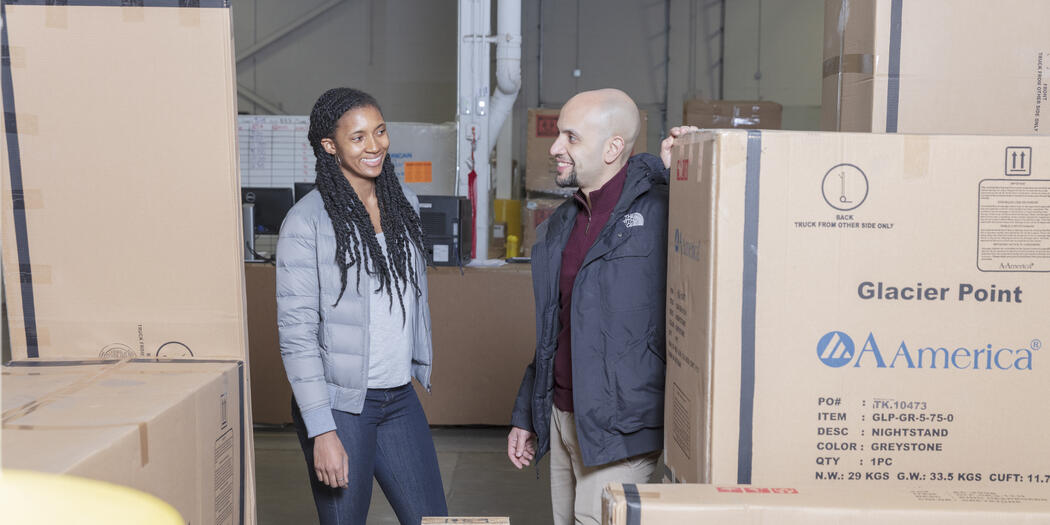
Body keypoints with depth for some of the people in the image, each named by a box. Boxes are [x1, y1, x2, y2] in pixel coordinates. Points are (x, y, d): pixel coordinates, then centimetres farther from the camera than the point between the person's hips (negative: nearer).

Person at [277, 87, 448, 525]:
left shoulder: (404, 203, 7)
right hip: (339, 403, -5)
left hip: (400, 397, 6)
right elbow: (296, 332, -14)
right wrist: (322, 430, -18)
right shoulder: (307, 221, -13)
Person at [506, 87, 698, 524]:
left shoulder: (660, 211, -13)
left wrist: (673, 167, -20)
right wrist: (525, 415, 20)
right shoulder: (560, 225, 11)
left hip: (618, 426, -7)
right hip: (562, 418, 7)